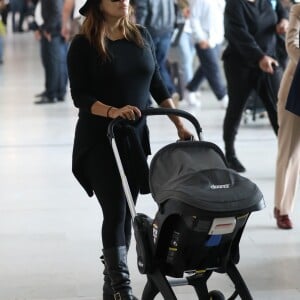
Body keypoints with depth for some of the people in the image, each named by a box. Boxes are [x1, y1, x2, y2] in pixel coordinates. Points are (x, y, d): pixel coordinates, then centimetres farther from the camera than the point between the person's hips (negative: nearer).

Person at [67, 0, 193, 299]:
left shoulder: (141, 36, 7)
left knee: (126, 213, 8)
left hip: (135, 138, 5)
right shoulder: (83, 45, -7)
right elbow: (80, 96, -11)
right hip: (99, 141, -5)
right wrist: (112, 111, -28)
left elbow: (157, 84, 11)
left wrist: (179, 123, 6)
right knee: (115, 212, -9)